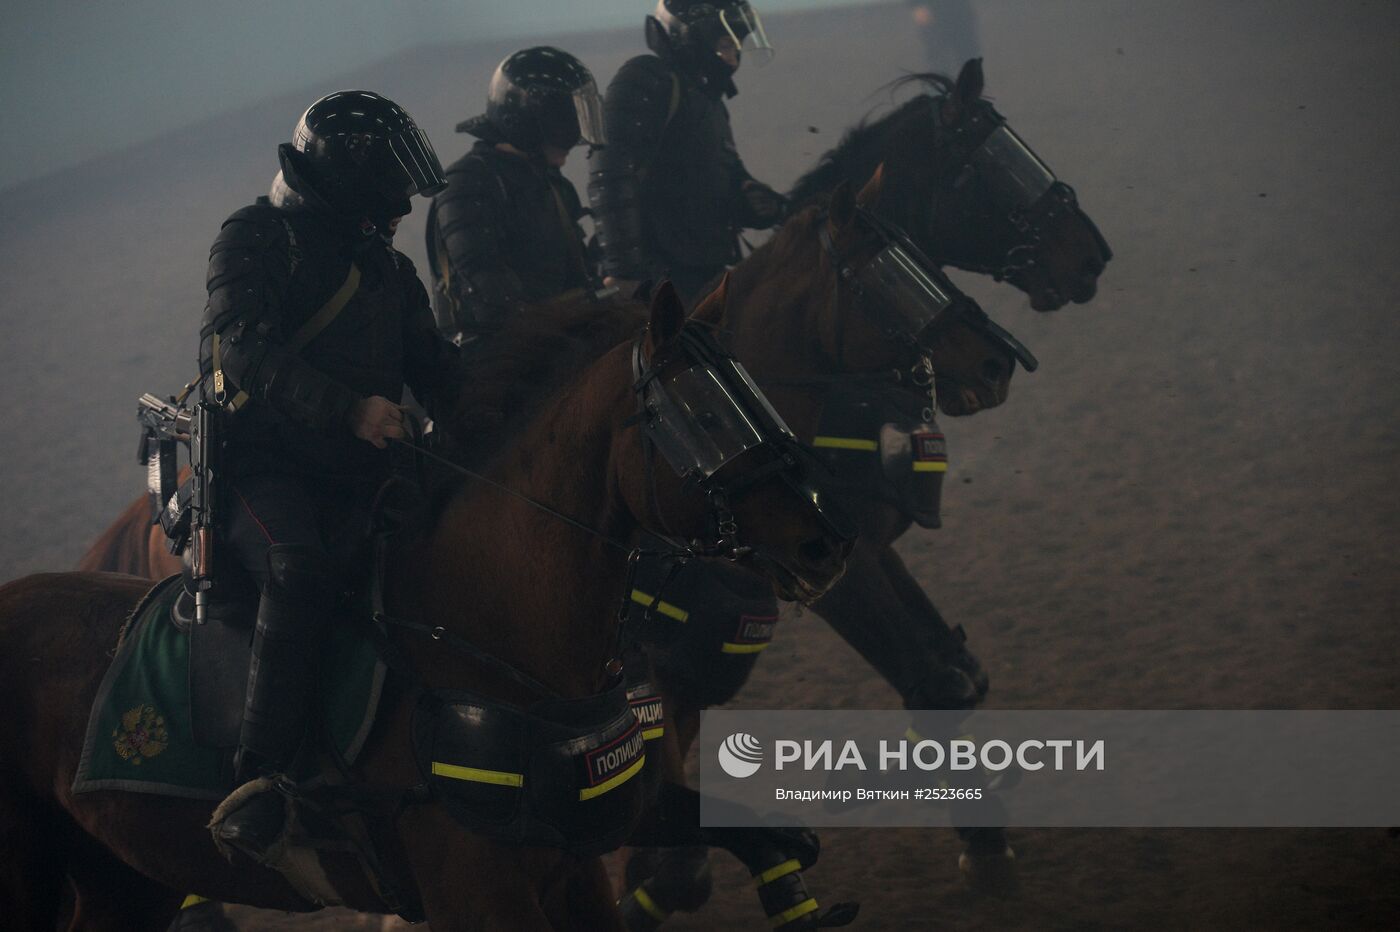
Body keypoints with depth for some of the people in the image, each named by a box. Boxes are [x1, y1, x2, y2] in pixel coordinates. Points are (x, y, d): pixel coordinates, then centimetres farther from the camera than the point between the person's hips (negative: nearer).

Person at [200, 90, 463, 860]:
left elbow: (433, 370, 22)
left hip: (357, 474, 8)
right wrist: (348, 407, -28)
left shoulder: (388, 270, 23)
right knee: (301, 569, -36)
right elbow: (244, 349, -16)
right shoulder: (255, 240, -1)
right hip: (263, 469, -8)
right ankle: (255, 788, -40)